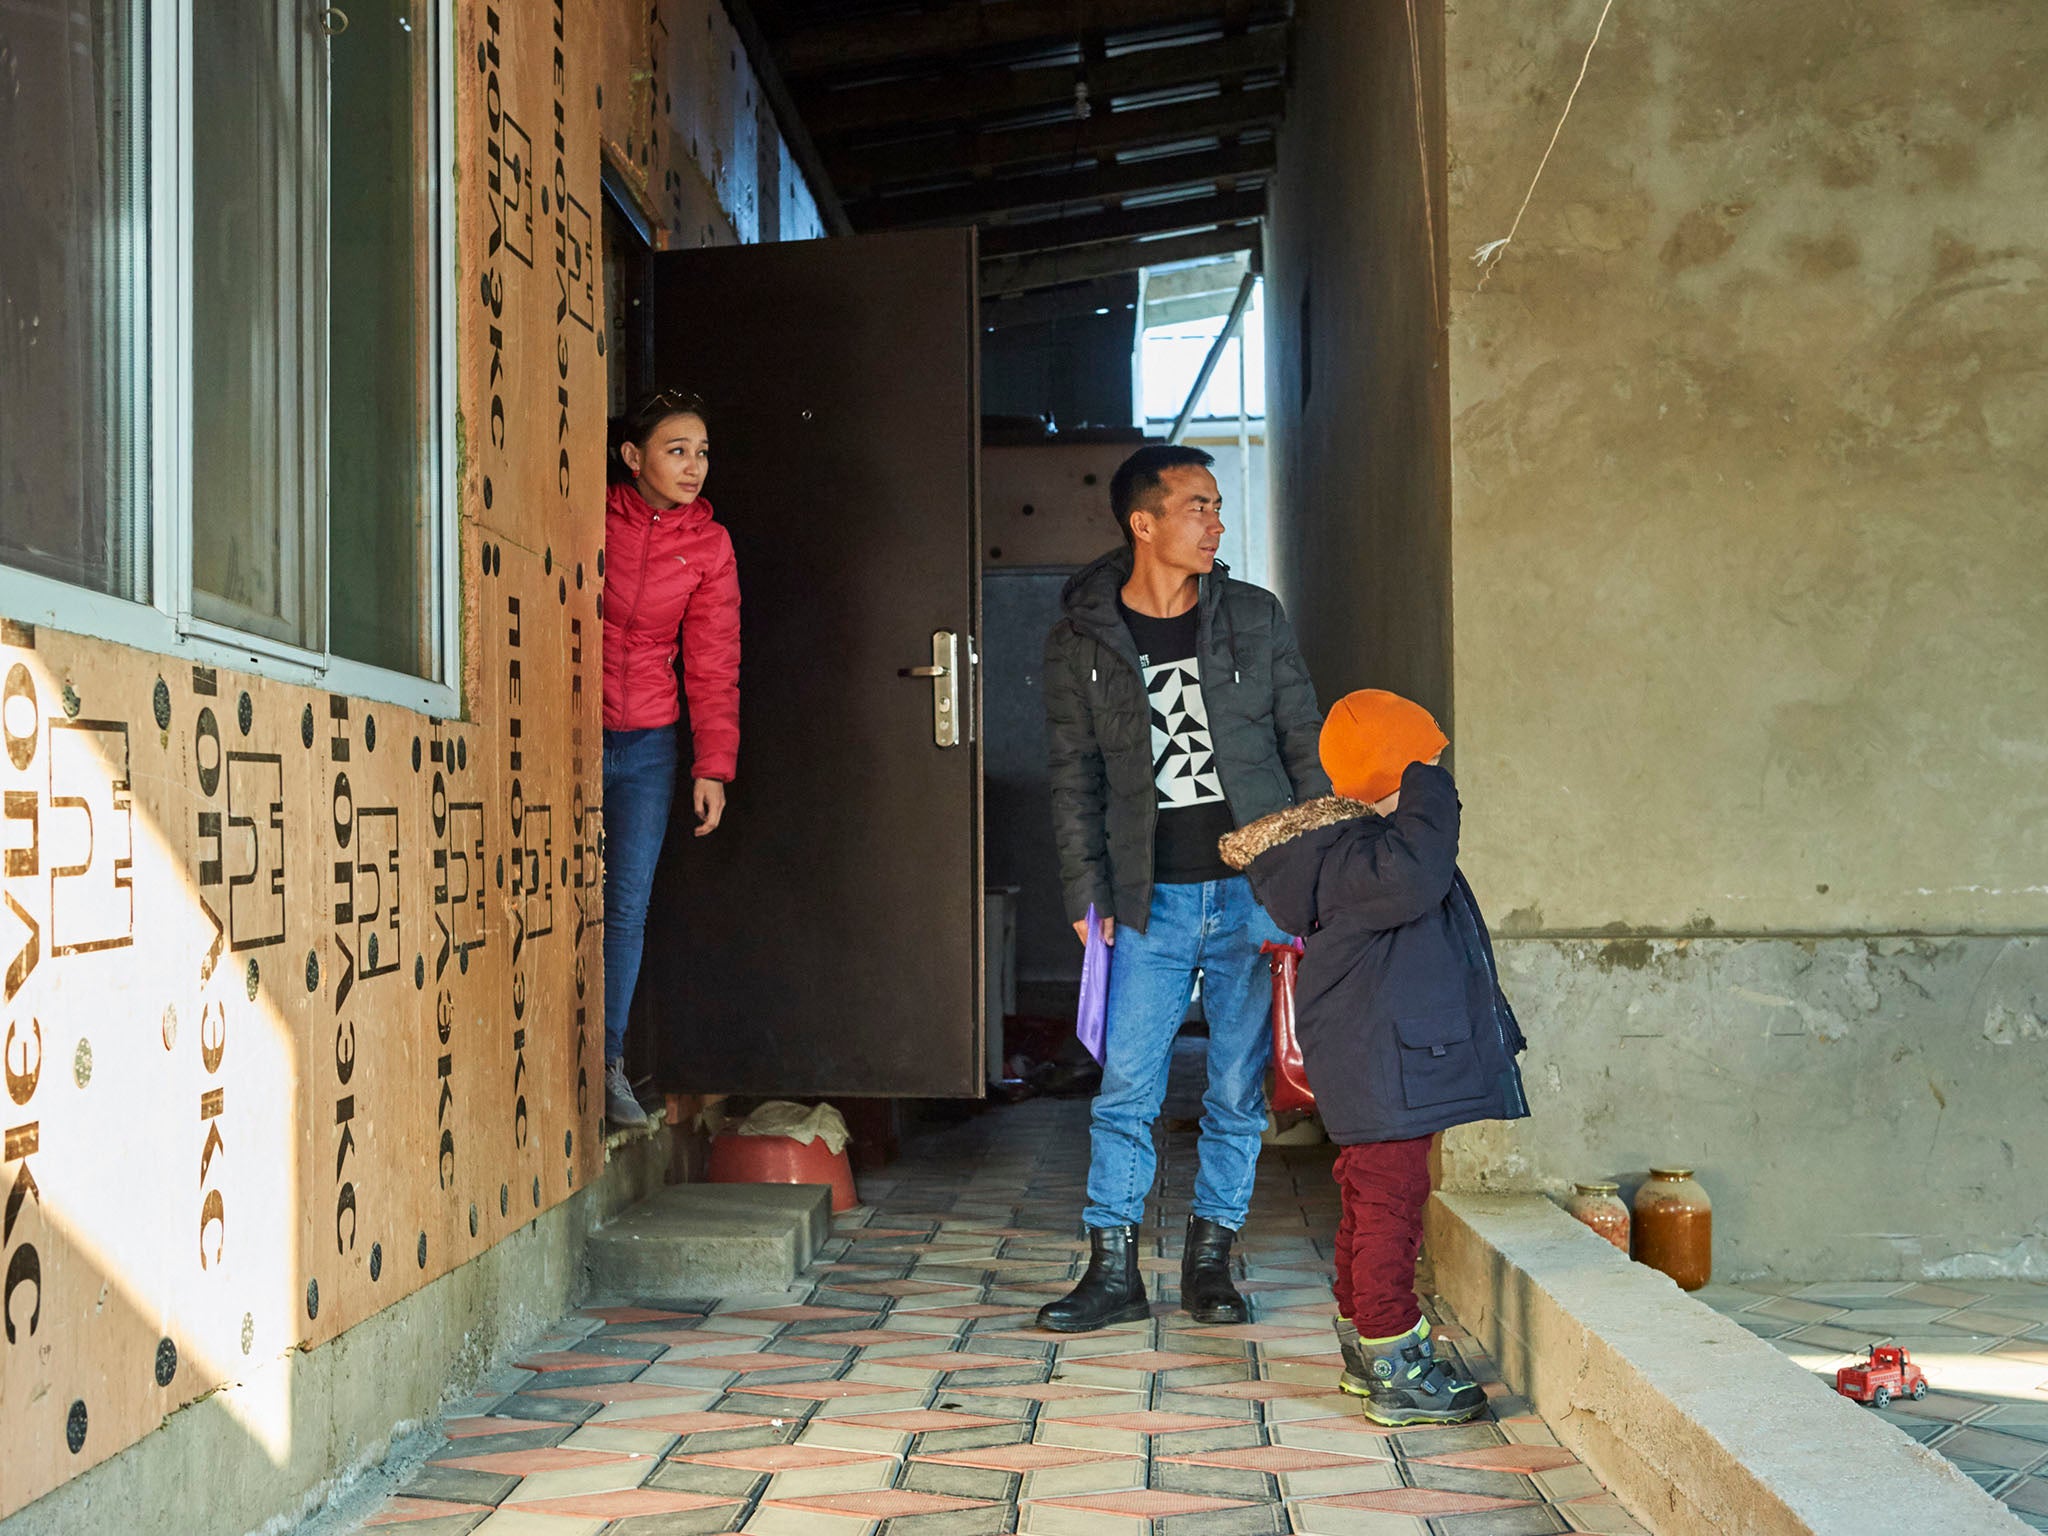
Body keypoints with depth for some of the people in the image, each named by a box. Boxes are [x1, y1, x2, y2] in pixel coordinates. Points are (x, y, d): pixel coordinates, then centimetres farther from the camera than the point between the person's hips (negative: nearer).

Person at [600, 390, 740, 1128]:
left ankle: (609, 1065, 10)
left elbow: (713, 664, 6)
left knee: (627, 903, 2)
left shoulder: (709, 545, 4)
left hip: (646, 741, 2)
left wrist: (713, 766, 1)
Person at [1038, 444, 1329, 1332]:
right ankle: (1113, 1271, 8)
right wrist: (1085, 891, -2)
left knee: (1239, 1091, 7)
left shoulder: (1255, 617, 5)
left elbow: (1305, 742, 8)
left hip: (1256, 891, 1)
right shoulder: (1081, 640, 2)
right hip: (1152, 900, -1)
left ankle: (1210, 1261, 20)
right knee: (1126, 1089, -2)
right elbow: (1075, 776, 4)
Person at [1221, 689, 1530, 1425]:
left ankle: (1365, 1350, 31)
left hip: (1383, 1066, 11)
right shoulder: (1352, 855, -20)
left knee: (1373, 1204, 19)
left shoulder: (1363, 843, 14)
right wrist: (1428, 797, -29)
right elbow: (1412, 879, -40)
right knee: (1389, 1204, -6)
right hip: (1379, 1071, -11)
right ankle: (1395, 1375, 0)